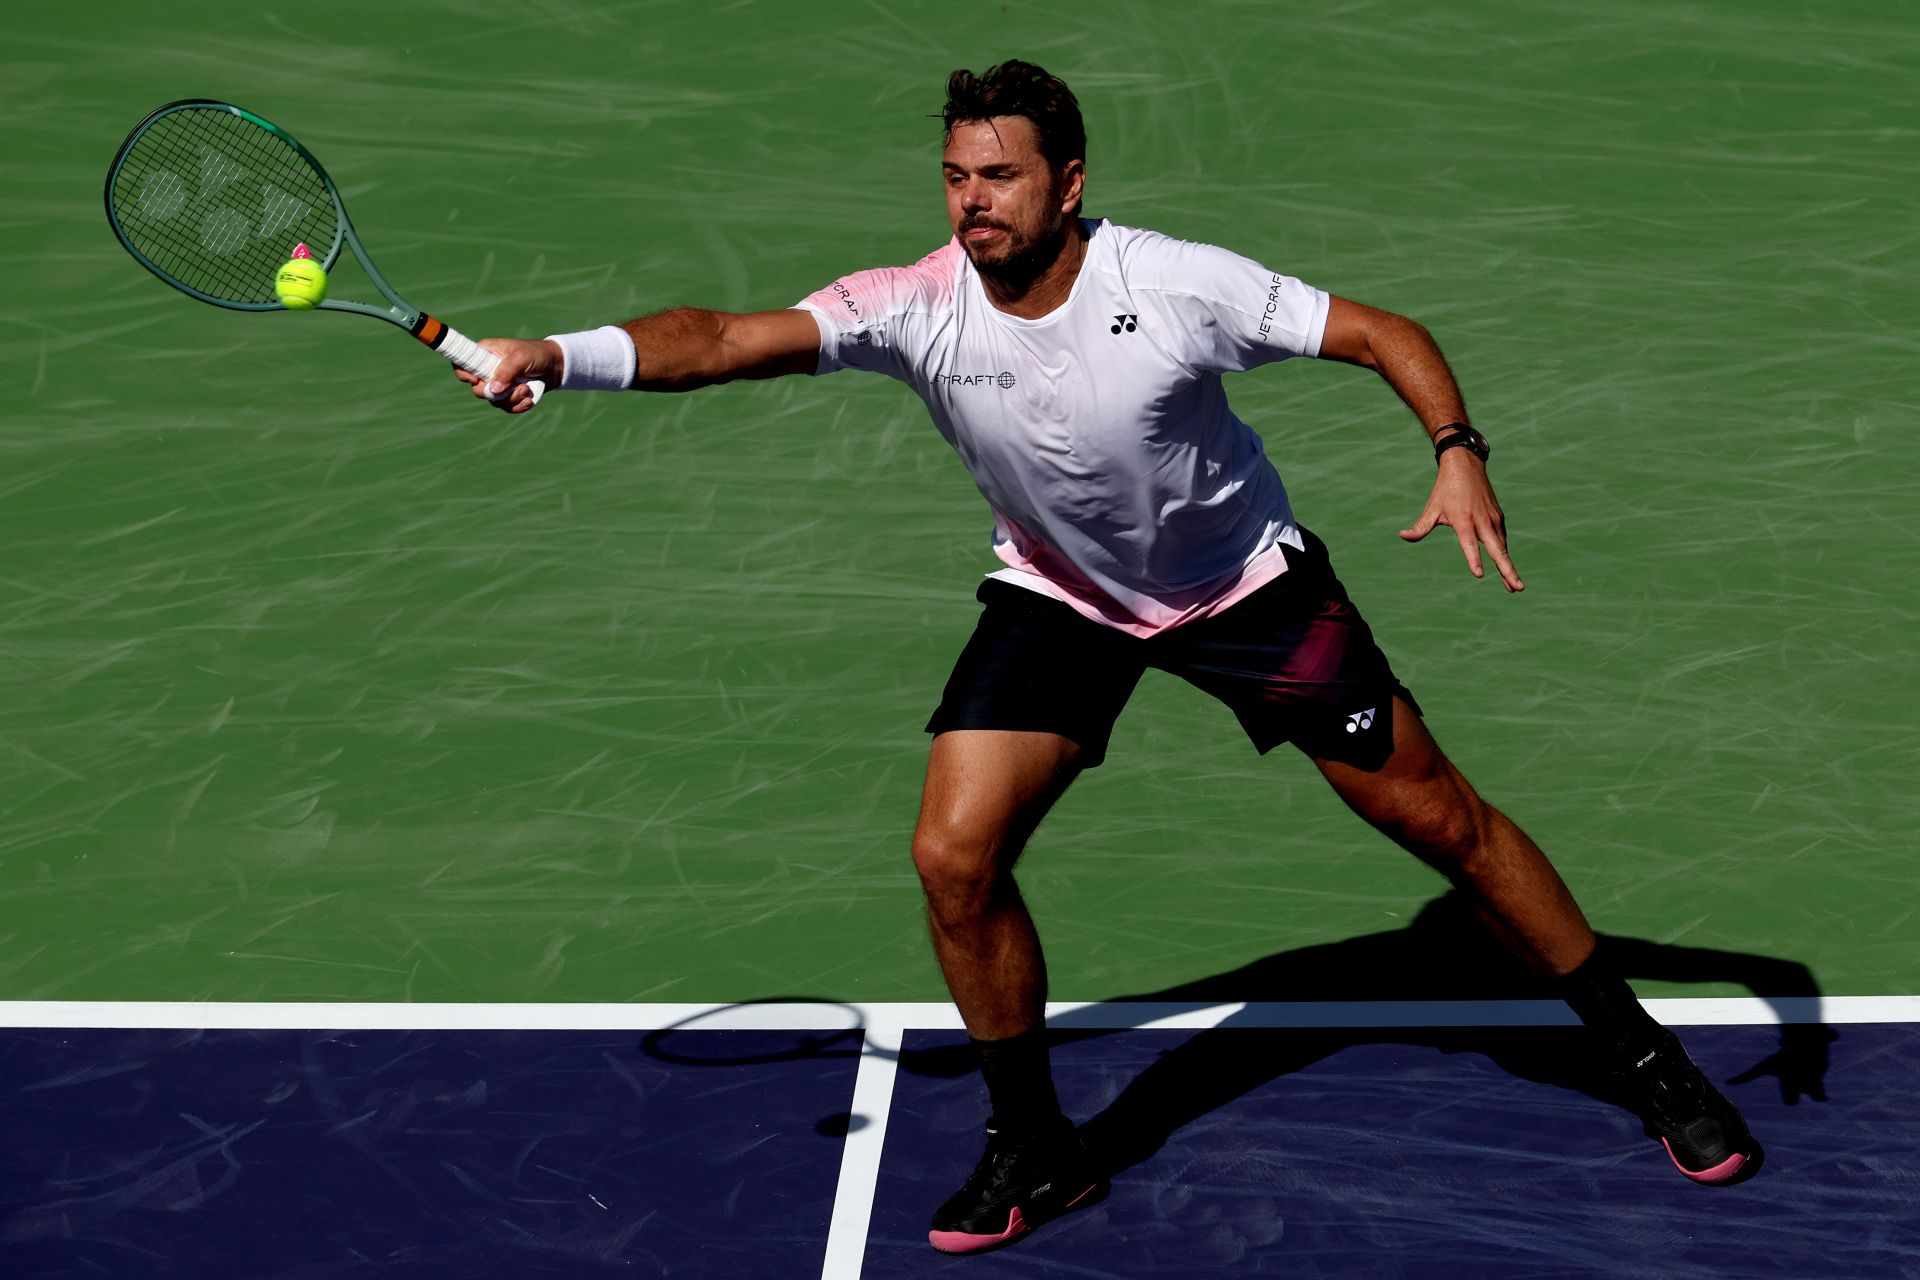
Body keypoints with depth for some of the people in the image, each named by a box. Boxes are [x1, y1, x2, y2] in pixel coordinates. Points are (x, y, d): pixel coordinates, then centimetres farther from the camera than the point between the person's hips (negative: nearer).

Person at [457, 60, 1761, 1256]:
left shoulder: (1181, 284, -27)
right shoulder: (919, 308, -24)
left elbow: (1385, 333, -18)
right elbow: (725, 339, -36)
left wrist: (1461, 452, -35)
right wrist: (561, 355, -51)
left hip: (1248, 581, -2)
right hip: (1059, 598, 2)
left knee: (1441, 818, 1)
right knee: (956, 855, -13)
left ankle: (1643, 1055, 22)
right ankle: (1038, 1149, 9)